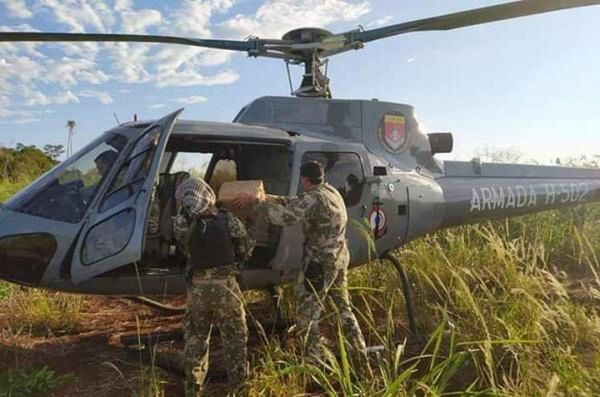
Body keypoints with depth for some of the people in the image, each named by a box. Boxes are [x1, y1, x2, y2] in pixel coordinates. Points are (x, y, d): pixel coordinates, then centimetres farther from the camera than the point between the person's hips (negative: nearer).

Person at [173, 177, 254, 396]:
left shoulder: (183, 226, -13)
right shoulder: (228, 220, -13)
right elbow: (247, 250, -1)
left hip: (197, 288, 1)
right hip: (226, 287, -1)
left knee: (195, 339, 21)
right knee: (235, 338, 16)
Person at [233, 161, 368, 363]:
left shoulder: (314, 198, -20)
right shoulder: (331, 191, 9)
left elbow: (285, 215, -31)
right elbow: (295, 203, 16)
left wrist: (254, 201, -23)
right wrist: (267, 198, 12)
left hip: (321, 262, -9)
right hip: (340, 258, 10)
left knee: (307, 314, 3)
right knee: (344, 308, 20)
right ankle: (361, 354, 30)